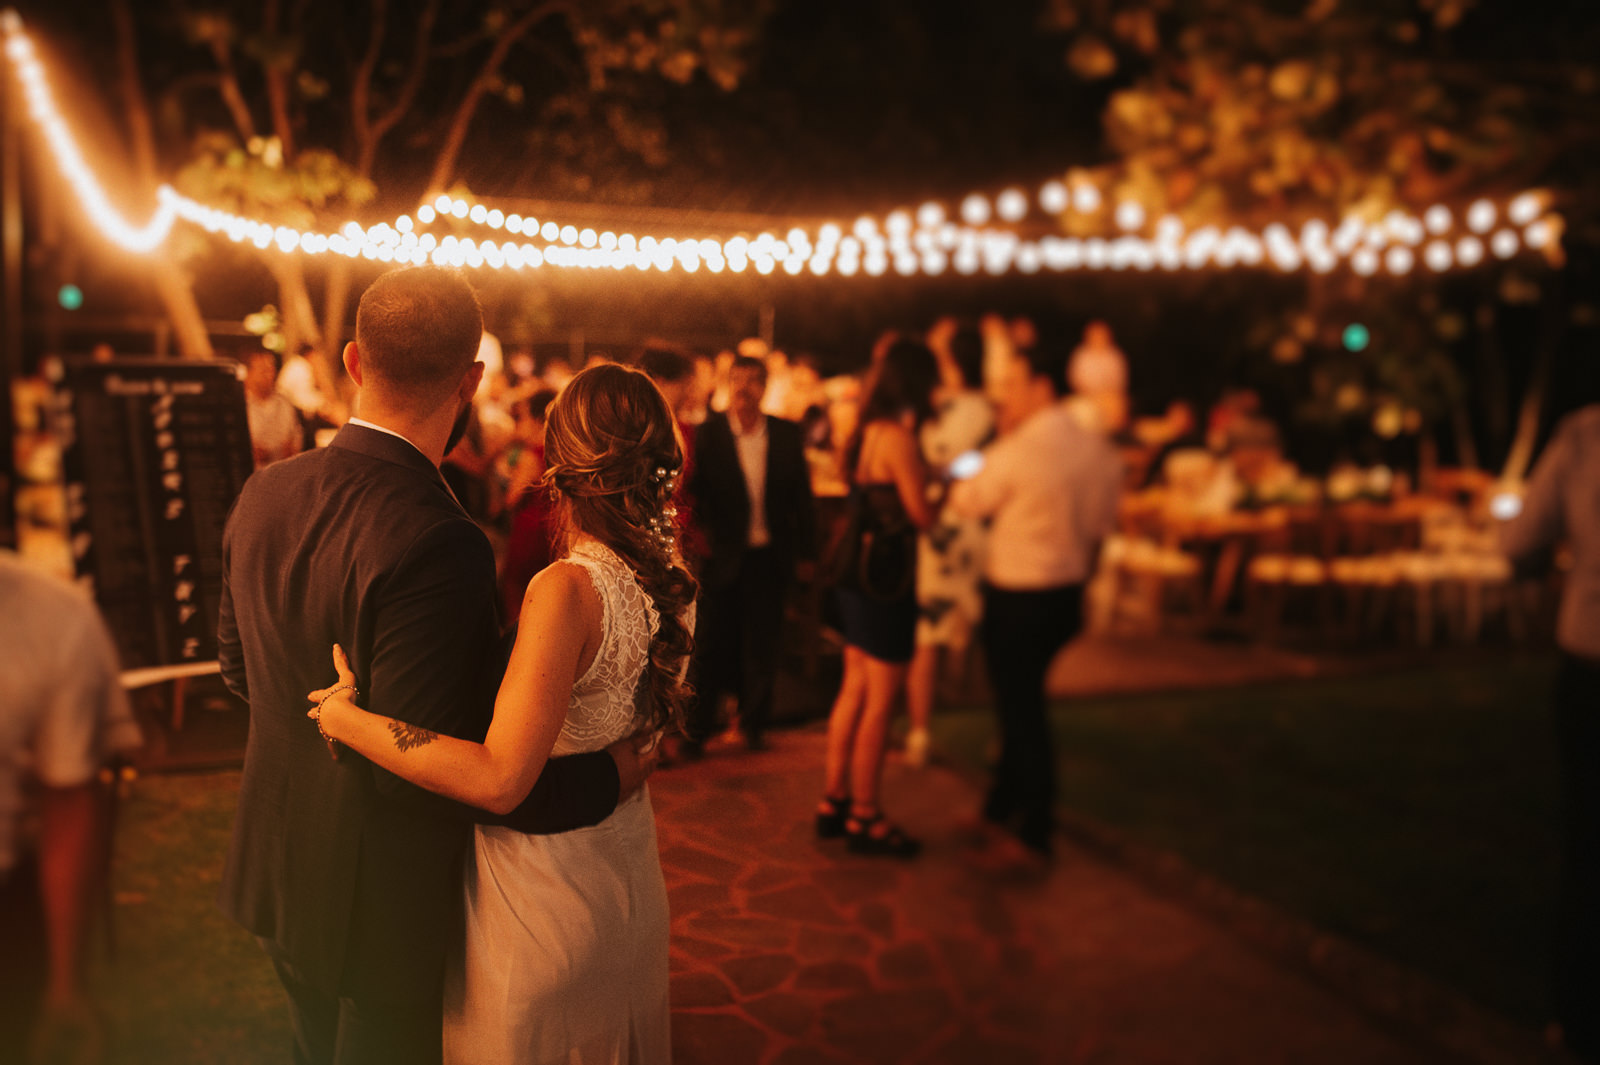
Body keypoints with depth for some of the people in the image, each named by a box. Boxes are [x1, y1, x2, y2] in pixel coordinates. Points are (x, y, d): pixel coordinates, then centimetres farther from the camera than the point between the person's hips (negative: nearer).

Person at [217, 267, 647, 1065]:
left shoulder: (263, 494, -7)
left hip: (276, 871, 7)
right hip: (379, 903, -7)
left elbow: (236, 666, 6)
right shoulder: (436, 543, -32)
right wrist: (602, 779, -21)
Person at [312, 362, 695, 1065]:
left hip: (544, 893, -6)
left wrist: (349, 720, -23)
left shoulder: (569, 590, -29)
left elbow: (499, 781, -31)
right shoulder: (670, 581, -6)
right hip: (626, 869, 7)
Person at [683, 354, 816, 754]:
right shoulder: (708, 433, -3)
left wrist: (805, 549, 6)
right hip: (723, 555, -2)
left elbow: (801, 495, 6)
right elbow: (694, 488, -2)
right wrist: (701, 527, -18)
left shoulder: (786, 434, 2)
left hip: (769, 557, 2)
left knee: (761, 643, 10)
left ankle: (754, 723, 27)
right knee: (713, 643, 5)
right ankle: (697, 728, 18)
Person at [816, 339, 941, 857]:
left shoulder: (865, 433, 10)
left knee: (855, 689, 17)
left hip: (855, 571, 9)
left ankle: (834, 800, 26)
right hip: (886, 578, -9)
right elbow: (922, 514, -16)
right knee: (881, 699, 1)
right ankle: (864, 816, 11)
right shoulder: (898, 438, -18)